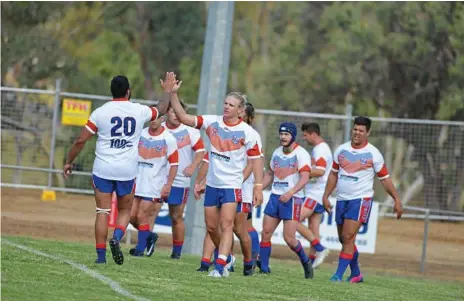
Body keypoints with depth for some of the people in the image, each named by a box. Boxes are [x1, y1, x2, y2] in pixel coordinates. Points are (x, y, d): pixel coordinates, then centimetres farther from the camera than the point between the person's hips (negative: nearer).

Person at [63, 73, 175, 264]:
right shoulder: (140, 111, 0)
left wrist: (68, 162, 10)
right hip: (128, 171, 1)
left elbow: (81, 141, -2)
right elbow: (161, 110, 23)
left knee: (103, 211, 4)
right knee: (125, 210, 15)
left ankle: (101, 255, 0)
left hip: (103, 169, -1)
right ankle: (116, 238, -12)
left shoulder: (100, 113, -4)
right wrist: (167, 91, 40)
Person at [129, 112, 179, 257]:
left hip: (154, 184, -5)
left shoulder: (169, 139, -8)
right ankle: (149, 236, 27)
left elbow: (174, 164, -6)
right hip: (138, 181, 5)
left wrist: (168, 185, -11)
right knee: (132, 215, 3)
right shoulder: (141, 134, 5)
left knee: (142, 216, -6)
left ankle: (140, 247, 8)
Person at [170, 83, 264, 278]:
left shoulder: (247, 132, -8)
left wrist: (258, 187, -9)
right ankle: (225, 255, 30)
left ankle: (220, 267, -20)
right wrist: (173, 94, -15)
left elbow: (255, 159, -4)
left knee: (227, 225, -16)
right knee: (211, 226, 9)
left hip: (232, 185, -5)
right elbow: (183, 117, -4)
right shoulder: (212, 122, 0)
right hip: (212, 183, 5)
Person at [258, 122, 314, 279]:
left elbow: (304, 178, -18)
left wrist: (290, 193, -30)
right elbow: (270, 174, 24)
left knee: (289, 238, -10)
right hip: (275, 197, 6)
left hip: (292, 199, -6)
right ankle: (263, 269, 5)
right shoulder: (277, 152, 13)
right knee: (266, 233, -1)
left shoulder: (301, 154, -9)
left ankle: (305, 262, 14)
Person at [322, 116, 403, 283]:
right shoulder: (341, 150, 7)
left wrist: (397, 199, -5)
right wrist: (326, 196, 12)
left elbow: (385, 178, 0)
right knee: (343, 239, 10)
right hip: (342, 199, 5)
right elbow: (334, 174, 16)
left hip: (361, 200, -5)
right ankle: (356, 274, 26)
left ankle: (339, 275, -12)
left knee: (348, 237, -14)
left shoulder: (373, 154, -5)